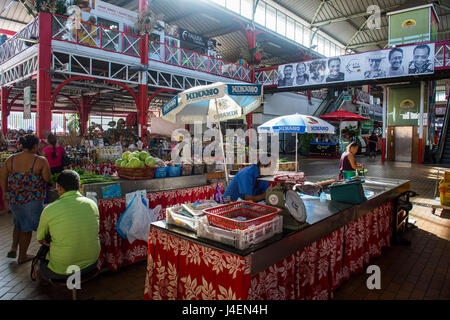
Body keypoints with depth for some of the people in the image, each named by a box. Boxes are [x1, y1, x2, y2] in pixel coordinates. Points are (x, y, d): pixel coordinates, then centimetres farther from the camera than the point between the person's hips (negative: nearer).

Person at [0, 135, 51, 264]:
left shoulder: (10, 159, 0)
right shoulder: (40, 161, -13)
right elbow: (47, 179, -12)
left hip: (13, 198, 5)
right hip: (32, 199, -4)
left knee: (19, 222, 30)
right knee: (26, 227, 11)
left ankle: (13, 248, 25)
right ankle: (22, 257, 23)